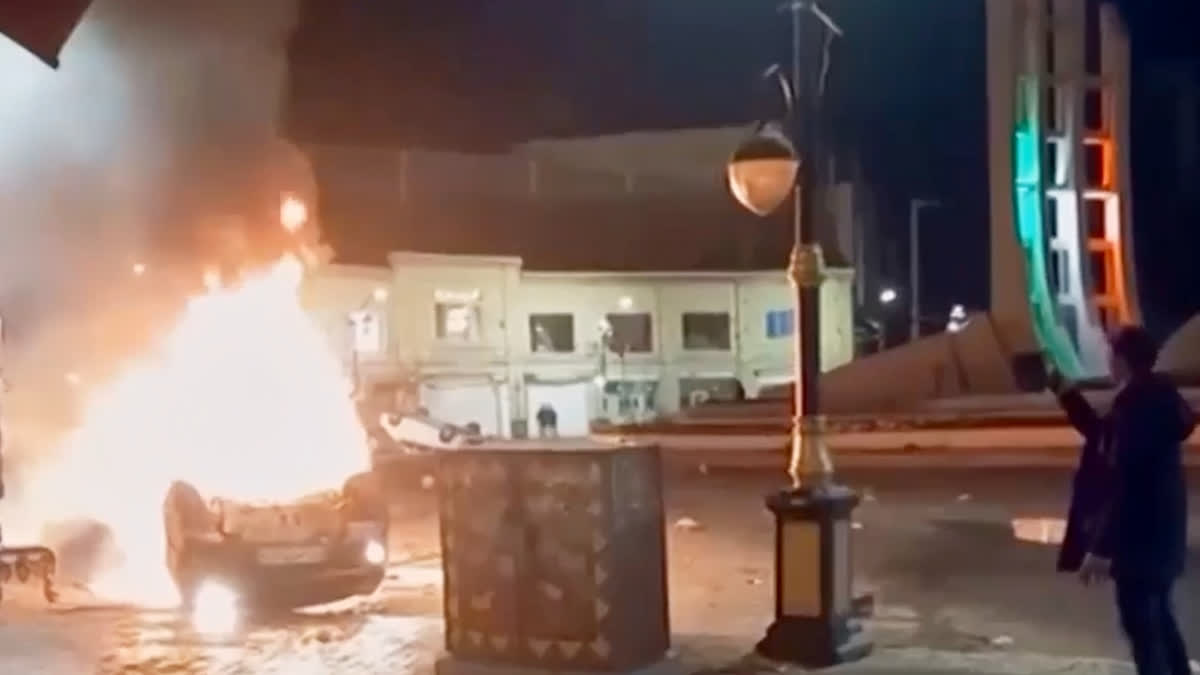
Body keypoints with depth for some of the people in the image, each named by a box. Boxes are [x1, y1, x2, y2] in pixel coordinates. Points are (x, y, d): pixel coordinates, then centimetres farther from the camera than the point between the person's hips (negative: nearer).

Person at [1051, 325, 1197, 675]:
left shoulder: (1136, 404, -22)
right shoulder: (1151, 398, 9)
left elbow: (1123, 483, -26)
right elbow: (1103, 436, 25)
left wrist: (1101, 547, -25)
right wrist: (1066, 393, 24)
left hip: (1139, 539, -10)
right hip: (1157, 534, 10)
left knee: (1141, 627, -2)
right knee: (1158, 621, 21)